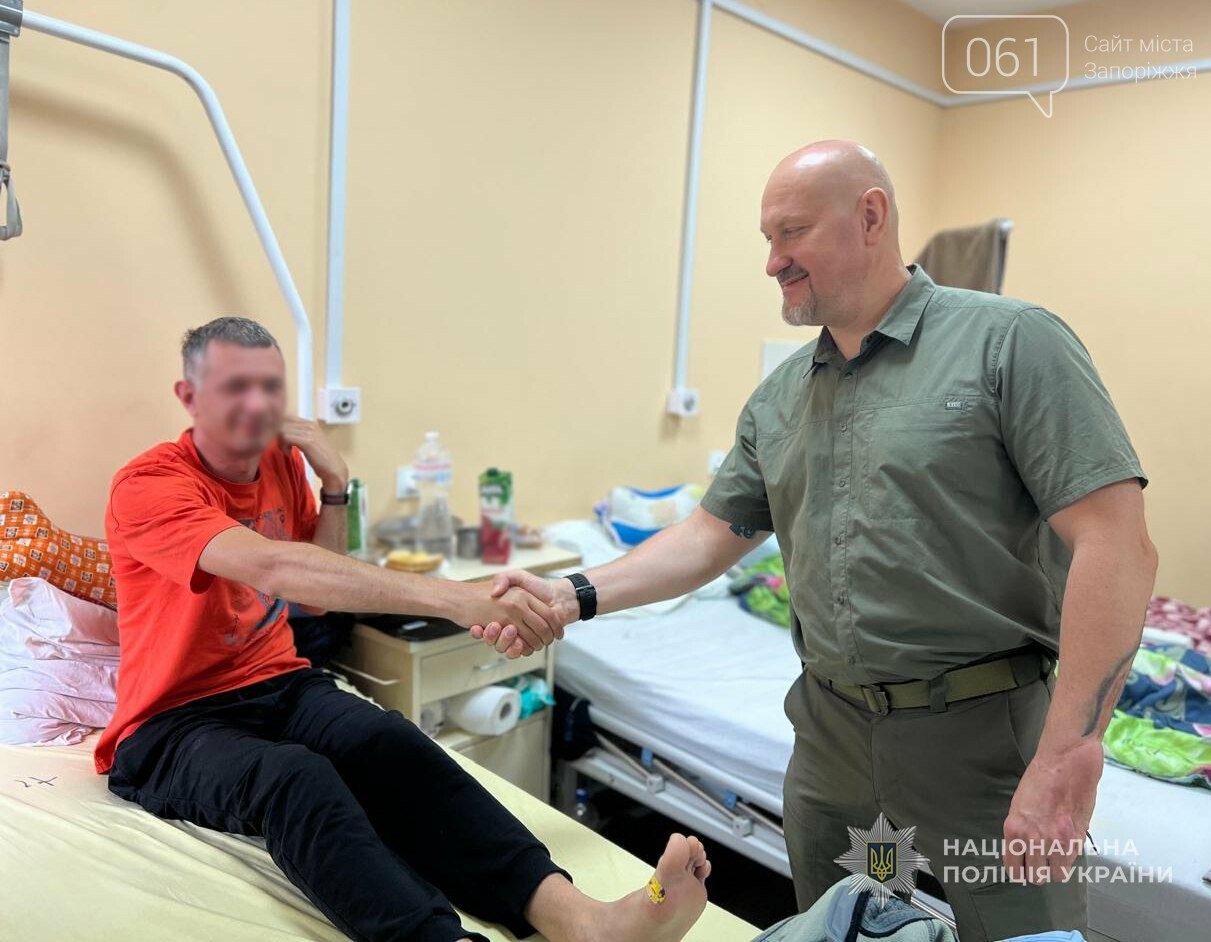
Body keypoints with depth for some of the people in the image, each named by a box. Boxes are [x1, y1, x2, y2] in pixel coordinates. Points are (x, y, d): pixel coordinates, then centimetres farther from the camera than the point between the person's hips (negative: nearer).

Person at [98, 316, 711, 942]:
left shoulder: (283, 462, 6)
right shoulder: (149, 487, -15)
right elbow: (273, 567, -36)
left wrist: (334, 487, -4)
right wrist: (453, 598, -46)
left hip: (280, 686, 4)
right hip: (174, 725, -4)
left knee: (390, 742, -30)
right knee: (295, 778, -38)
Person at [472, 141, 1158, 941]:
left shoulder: (1010, 342, -11)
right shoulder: (780, 398, 8)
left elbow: (1117, 546, -16)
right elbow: (711, 537, 9)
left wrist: (1066, 760, -20)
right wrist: (576, 597, -5)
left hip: (983, 734, -5)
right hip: (830, 734, 6)